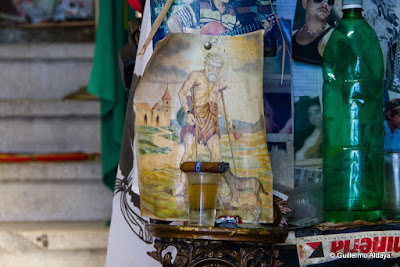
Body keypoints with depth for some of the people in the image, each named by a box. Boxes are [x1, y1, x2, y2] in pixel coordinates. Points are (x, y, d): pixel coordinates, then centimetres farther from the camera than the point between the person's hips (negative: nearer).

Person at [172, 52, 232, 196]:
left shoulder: (219, 82, 17)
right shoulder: (196, 75, 2)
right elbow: (182, 93, -4)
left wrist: (226, 117, 7)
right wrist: (188, 113, -16)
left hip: (212, 120, 5)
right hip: (196, 118, -5)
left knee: (216, 153, -3)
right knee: (189, 152, -9)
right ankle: (182, 183, 4)